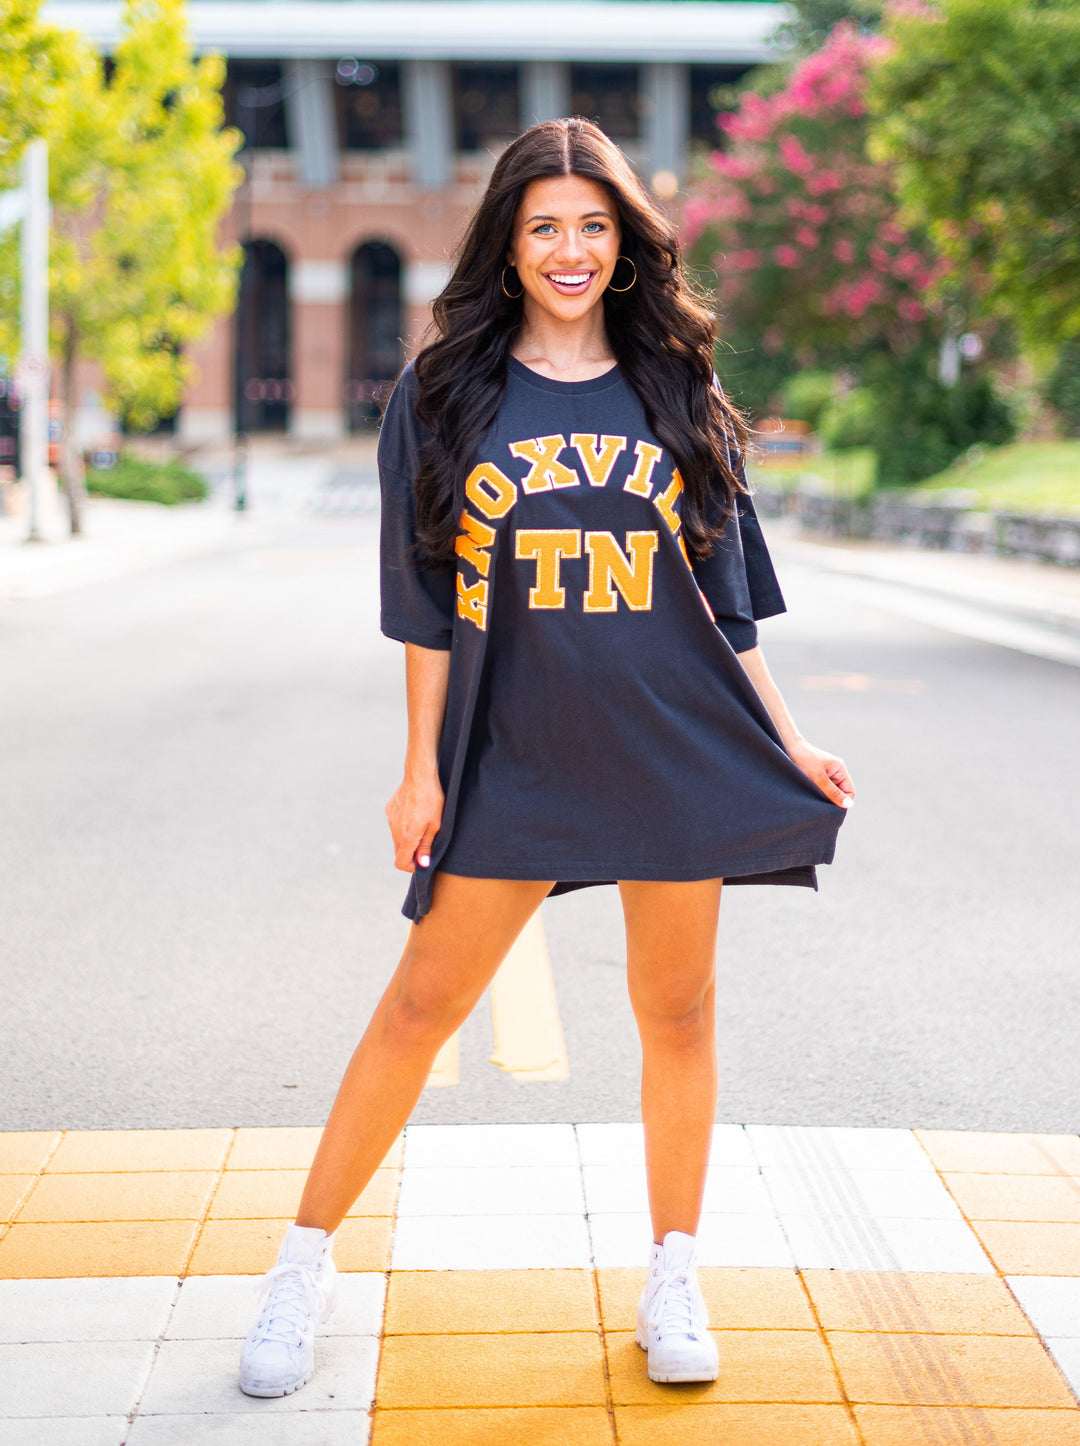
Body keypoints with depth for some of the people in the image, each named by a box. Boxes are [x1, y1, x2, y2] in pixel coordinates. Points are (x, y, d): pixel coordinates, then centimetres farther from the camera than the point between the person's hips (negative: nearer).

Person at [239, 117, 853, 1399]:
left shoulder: (674, 390, 7)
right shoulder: (446, 391, 3)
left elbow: (721, 589, 11)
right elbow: (427, 599, 2)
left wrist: (783, 740, 8)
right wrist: (421, 767, 0)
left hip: (677, 750, 2)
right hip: (512, 753, -1)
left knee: (676, 1009, 8)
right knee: (423, 1003, 1)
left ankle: (673, 1279, 24)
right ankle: (305, 1264, 14)